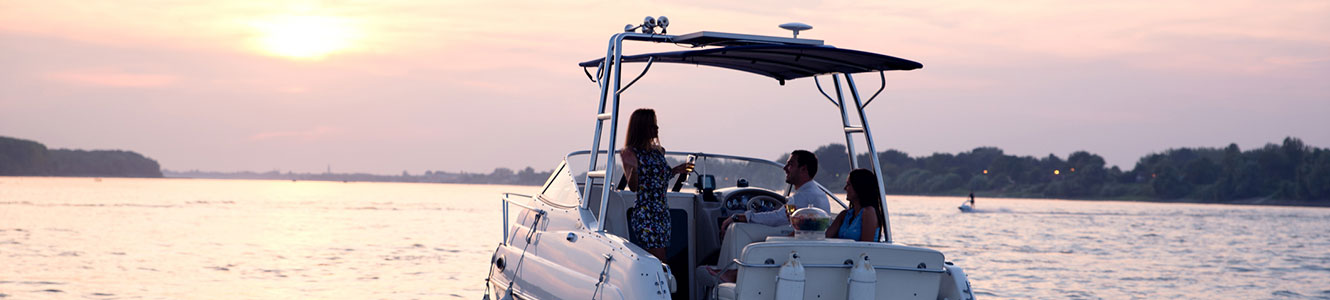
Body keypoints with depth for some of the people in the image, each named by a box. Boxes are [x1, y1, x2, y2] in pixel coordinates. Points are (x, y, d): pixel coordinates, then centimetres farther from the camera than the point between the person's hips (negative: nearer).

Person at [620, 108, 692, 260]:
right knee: (658, 261, -14)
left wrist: (675, 170, 16)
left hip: (663, 212, 7)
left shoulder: (658, 151, 14)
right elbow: (633, 187, -10)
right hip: (644, 214, -7)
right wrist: (634, 167, -26)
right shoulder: (630, 152, -4)